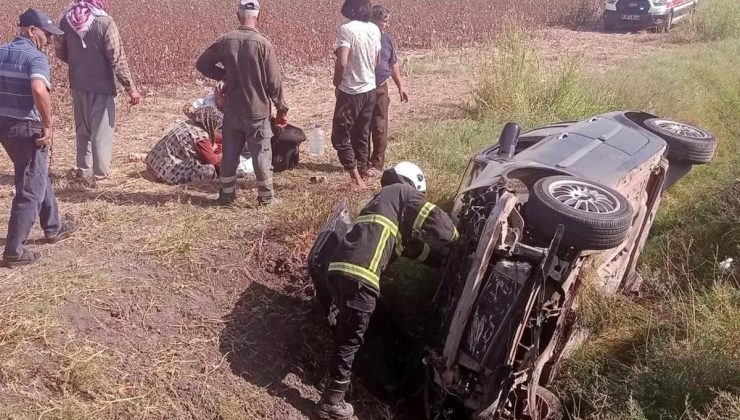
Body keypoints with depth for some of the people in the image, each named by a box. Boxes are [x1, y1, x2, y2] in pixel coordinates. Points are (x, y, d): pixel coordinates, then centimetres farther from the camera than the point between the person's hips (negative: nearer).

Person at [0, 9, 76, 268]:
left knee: (39, 177, 25)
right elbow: (39, 89, -35)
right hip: (27, 128, -9)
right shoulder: (36, 57, -17)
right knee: (30, 190, 2)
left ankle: (54, 228, 40)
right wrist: (49, 125, -24)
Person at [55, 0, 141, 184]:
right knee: (101, 132, 3)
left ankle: (83, 171, 28)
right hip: (101, 86, -6)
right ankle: (100, 176, 7)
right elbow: (118, 59, -17)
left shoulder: (67, 20, -1)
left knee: (83, 130, 19)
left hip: (78, 85, 6)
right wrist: (131, 88, -10)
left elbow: (60, 52, 9)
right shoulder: (105, 22, -18)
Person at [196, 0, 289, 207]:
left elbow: (202, 64, 5)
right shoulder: (263, 44, -13)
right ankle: (265, 196, 15)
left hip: (231, 110, 4)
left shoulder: (225, 41, -3)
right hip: (257, 111, -3)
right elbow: (274, 82, -10)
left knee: (229, 154, 14)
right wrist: (281, 108, 2)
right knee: (261, 154, 7)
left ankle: (226, 195, 23)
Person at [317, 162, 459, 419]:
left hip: (340, 268, 8)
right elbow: (438, 222, 2)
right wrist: (454, 240, 22)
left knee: (347, 330, 26)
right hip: (359, 274, -8)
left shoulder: (383, 198, 35)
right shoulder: (404, 193, 11)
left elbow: (409, 244, 36)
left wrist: (439, 258, 37)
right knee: (351, 339, 2)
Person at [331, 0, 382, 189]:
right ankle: (363, 173, 23)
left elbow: (342, 62, -23)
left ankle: (355, 177, -5)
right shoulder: (375, 29, 4)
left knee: (341, 136, 3)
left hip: (350, 91, -7)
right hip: (369, 89, 7)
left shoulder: (347, 29, -17)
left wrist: (337, 80, -6)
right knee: (362, 135, 17)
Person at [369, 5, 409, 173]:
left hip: (380, 89, 3)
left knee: (380, 128, 3)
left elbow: (394, 65, 15)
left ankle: (377, 164, 13)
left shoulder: (387, 40, 4)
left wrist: (401, 86, 15)